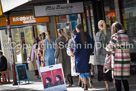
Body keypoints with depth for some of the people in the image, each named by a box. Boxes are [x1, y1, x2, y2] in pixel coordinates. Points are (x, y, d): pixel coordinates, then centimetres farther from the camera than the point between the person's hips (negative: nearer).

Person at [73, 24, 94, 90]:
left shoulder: (76, 36, -10)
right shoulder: (86, 35, 3)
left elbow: (77, 46, -17)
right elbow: (92, 43, 1)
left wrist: (74, 53, -3)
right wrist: (90, 52, 9)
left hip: (80, 55, -4)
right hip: (87, 55, 4)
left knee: (82, 70, 4)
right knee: (87, 69, 18)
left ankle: (85, 85, 0)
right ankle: (90, 81, -3)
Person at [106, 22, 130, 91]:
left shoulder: (115, 36, -8)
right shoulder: (126, 36, 10)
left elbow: (109, 48, -10)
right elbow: (126, 47, 13)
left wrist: (106, 48, 13)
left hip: (118, 60, -6)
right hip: (126, 60, 6)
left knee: (117, 79, 0)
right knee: (125, 79, 12)